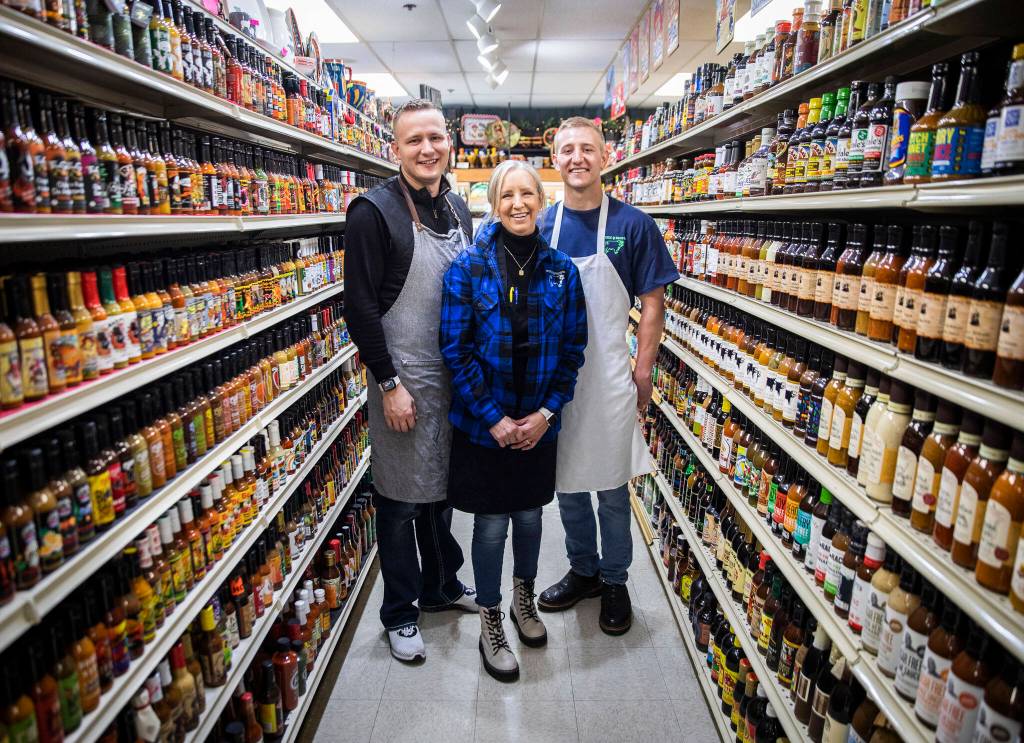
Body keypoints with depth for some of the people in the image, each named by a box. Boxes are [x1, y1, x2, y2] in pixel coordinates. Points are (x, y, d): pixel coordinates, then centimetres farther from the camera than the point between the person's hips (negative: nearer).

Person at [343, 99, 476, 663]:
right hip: (402, 380, -6)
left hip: (455, 376, 7)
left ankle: (440, 586, 39)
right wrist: (389, 384, -17)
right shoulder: (374, 211, -12)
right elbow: (360, 307, -15)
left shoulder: (458, 209, 10)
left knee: (441, 489, 19)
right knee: (401, 498, 7)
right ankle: (399, 613, 25)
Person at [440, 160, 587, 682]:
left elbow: (573, 349, 1)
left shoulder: (561, 269, -2)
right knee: (491, 524, 8)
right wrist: (494, 418, -15)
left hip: (538, 423, 3)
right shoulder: (468, 267, -10)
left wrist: (546, 412, -9)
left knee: (529, 515, 18)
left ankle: (524, 599, 44)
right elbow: (454, 349, -11)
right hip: (482, 424, -2)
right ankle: (490, 623, 30)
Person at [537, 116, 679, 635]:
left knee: (612, 488, 9)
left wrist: (643, 372, -8)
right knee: (567, 484, 15)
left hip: (610, 379, -3)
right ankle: (582, 570, 36)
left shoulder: (632, 225, -4)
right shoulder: (540, 228, 4)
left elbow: (652, 304, -2)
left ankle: (614, 581, 30)